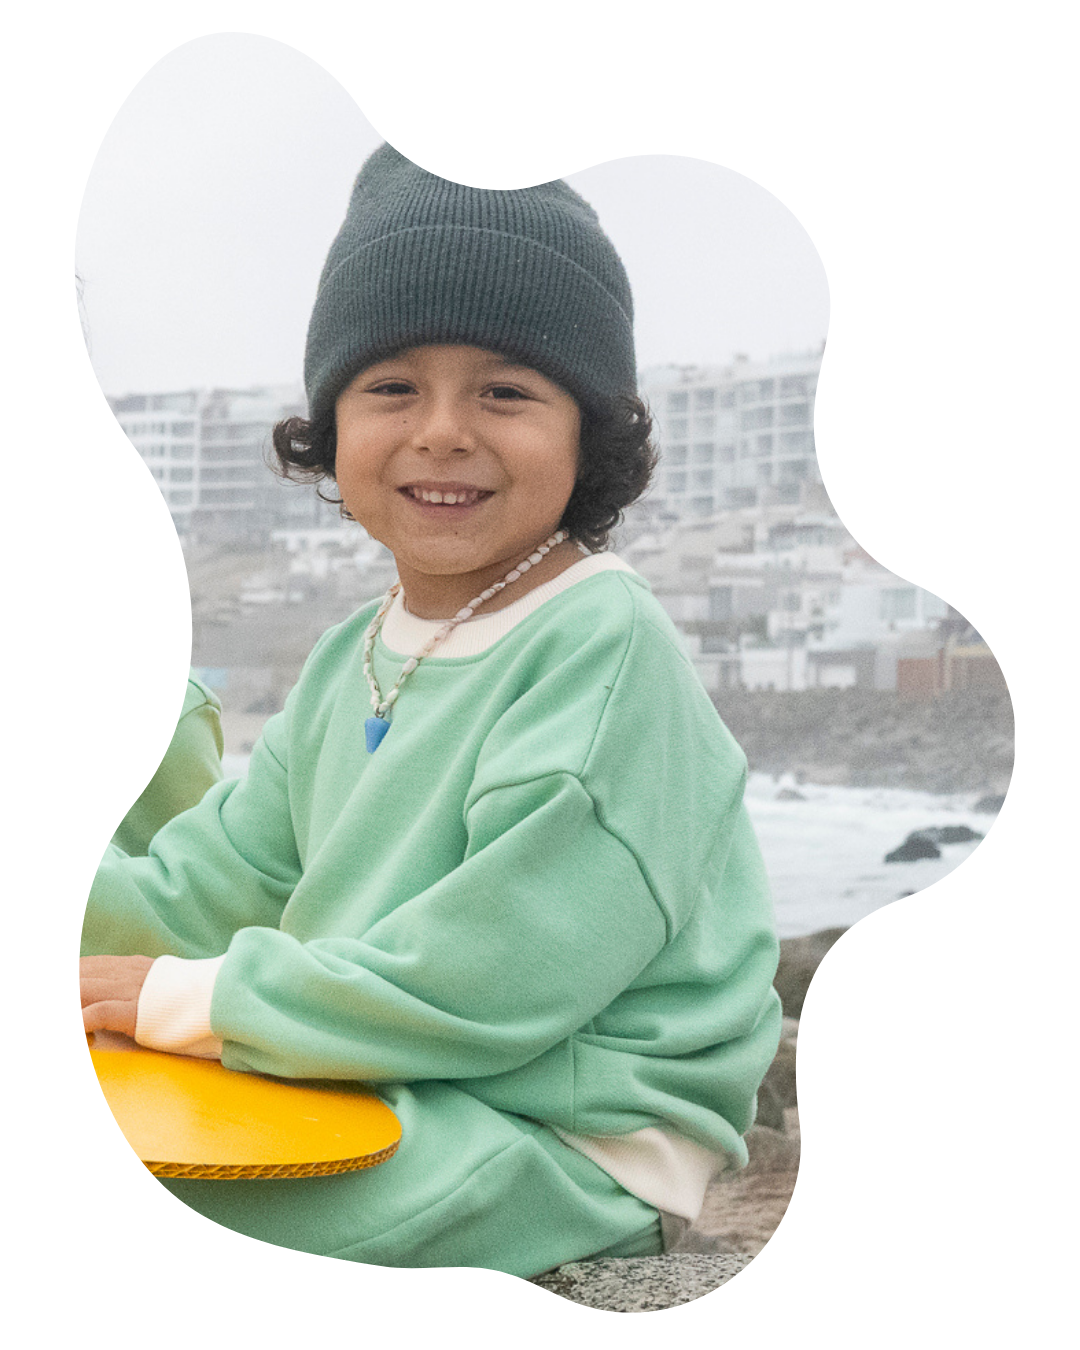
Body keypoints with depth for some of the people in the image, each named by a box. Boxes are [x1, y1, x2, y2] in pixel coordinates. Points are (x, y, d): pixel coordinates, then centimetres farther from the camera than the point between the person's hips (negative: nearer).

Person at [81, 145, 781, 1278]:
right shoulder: (348, 661, 11)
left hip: (565, 1147, -7)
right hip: (378, 1098, 8)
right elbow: (205, 893, 11)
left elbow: (487, 985, -22)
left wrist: (184, 1000, -14)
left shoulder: (605, 651, -16)